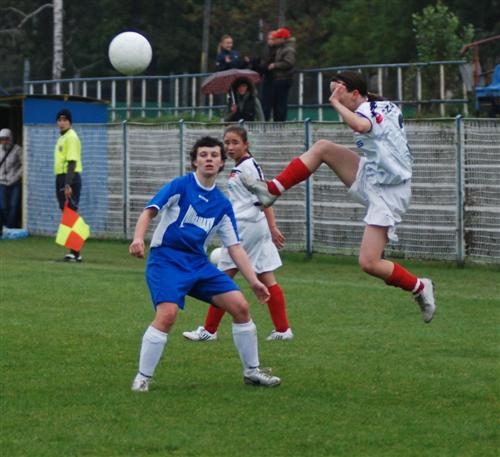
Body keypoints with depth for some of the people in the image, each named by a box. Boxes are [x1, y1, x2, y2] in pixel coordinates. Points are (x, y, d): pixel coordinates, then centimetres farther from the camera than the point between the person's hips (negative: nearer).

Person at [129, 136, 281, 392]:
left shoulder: (222, 205, 10)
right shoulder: (180, 186, -5)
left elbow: (234, 247, 13)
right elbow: (149, 211, -12)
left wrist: (253, 281, 6)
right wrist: (138, 238, -31)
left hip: (198, 263, 6)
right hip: (166, 258, -6)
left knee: (240, 306, -2)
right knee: (167, 314, -28)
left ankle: (252, 371, 15)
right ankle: (142, 378, -14)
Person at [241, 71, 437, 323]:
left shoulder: (368, 110, -19)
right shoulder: (387, 107, 9)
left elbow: (361, 125, -44)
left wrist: (337, 103, -30)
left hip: (387, 194, -10)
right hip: (371, 177, 10)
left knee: (368, 263, -13)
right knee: (322, 147, -1)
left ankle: (420, 287, 8)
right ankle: (272, 190, 1)